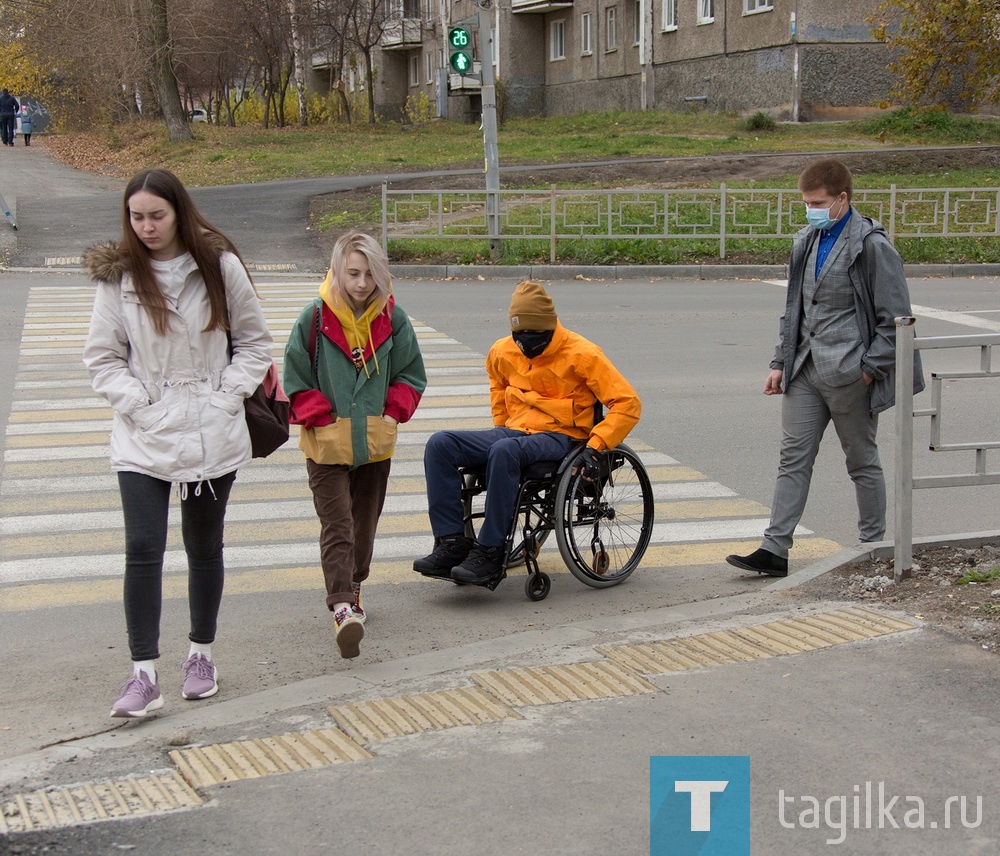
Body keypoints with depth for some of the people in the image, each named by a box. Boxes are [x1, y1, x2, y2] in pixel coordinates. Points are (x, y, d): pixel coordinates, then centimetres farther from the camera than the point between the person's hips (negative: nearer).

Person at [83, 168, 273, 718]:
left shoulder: (220, 266, -2)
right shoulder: (117, 277, -1)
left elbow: (253, 341, 5)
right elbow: (103, 357, 3)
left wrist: (227, 397, -5)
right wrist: (138, 404, -9)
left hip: (213, 435, 1)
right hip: (143, 438, 0)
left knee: (205, 546, 13)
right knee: (143, 549, -9)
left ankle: (201, 653, 29)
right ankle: (144, 674, -4)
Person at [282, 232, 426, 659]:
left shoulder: (392, 318, 1)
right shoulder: (314, 319, -7)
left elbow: (410, 375, 10)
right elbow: (296, 382, -1)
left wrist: (392, 413, -3)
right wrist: (321, 417, -10)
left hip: (376, 443, 3)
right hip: (327, 444, -3)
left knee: (365, 520, 16)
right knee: (336, 524, -12)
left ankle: (352, 587, 36)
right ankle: (342, 607, -20)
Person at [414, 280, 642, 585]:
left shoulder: (582, 354, -9)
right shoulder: (503, 351, 8)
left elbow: (627, 403, -10)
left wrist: (594, 447, -17)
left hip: (558, 438, -6)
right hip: (512, 431, 6)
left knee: (504, 451, -39)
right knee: (440, 444, -17)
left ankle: (489, 551, -32)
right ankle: (452, 543, -21)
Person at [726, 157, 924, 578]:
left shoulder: (871, 245, -11)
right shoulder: (807, 242, 11)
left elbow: (894, 317, -10)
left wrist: (870, 368, -14)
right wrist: (780, 362, 12)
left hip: (849, 374, -7)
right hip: (805, 370, 7)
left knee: (862, 460, 7)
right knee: (793, 457, 3)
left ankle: (872, 547, 21)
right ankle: (774, 550, 3)